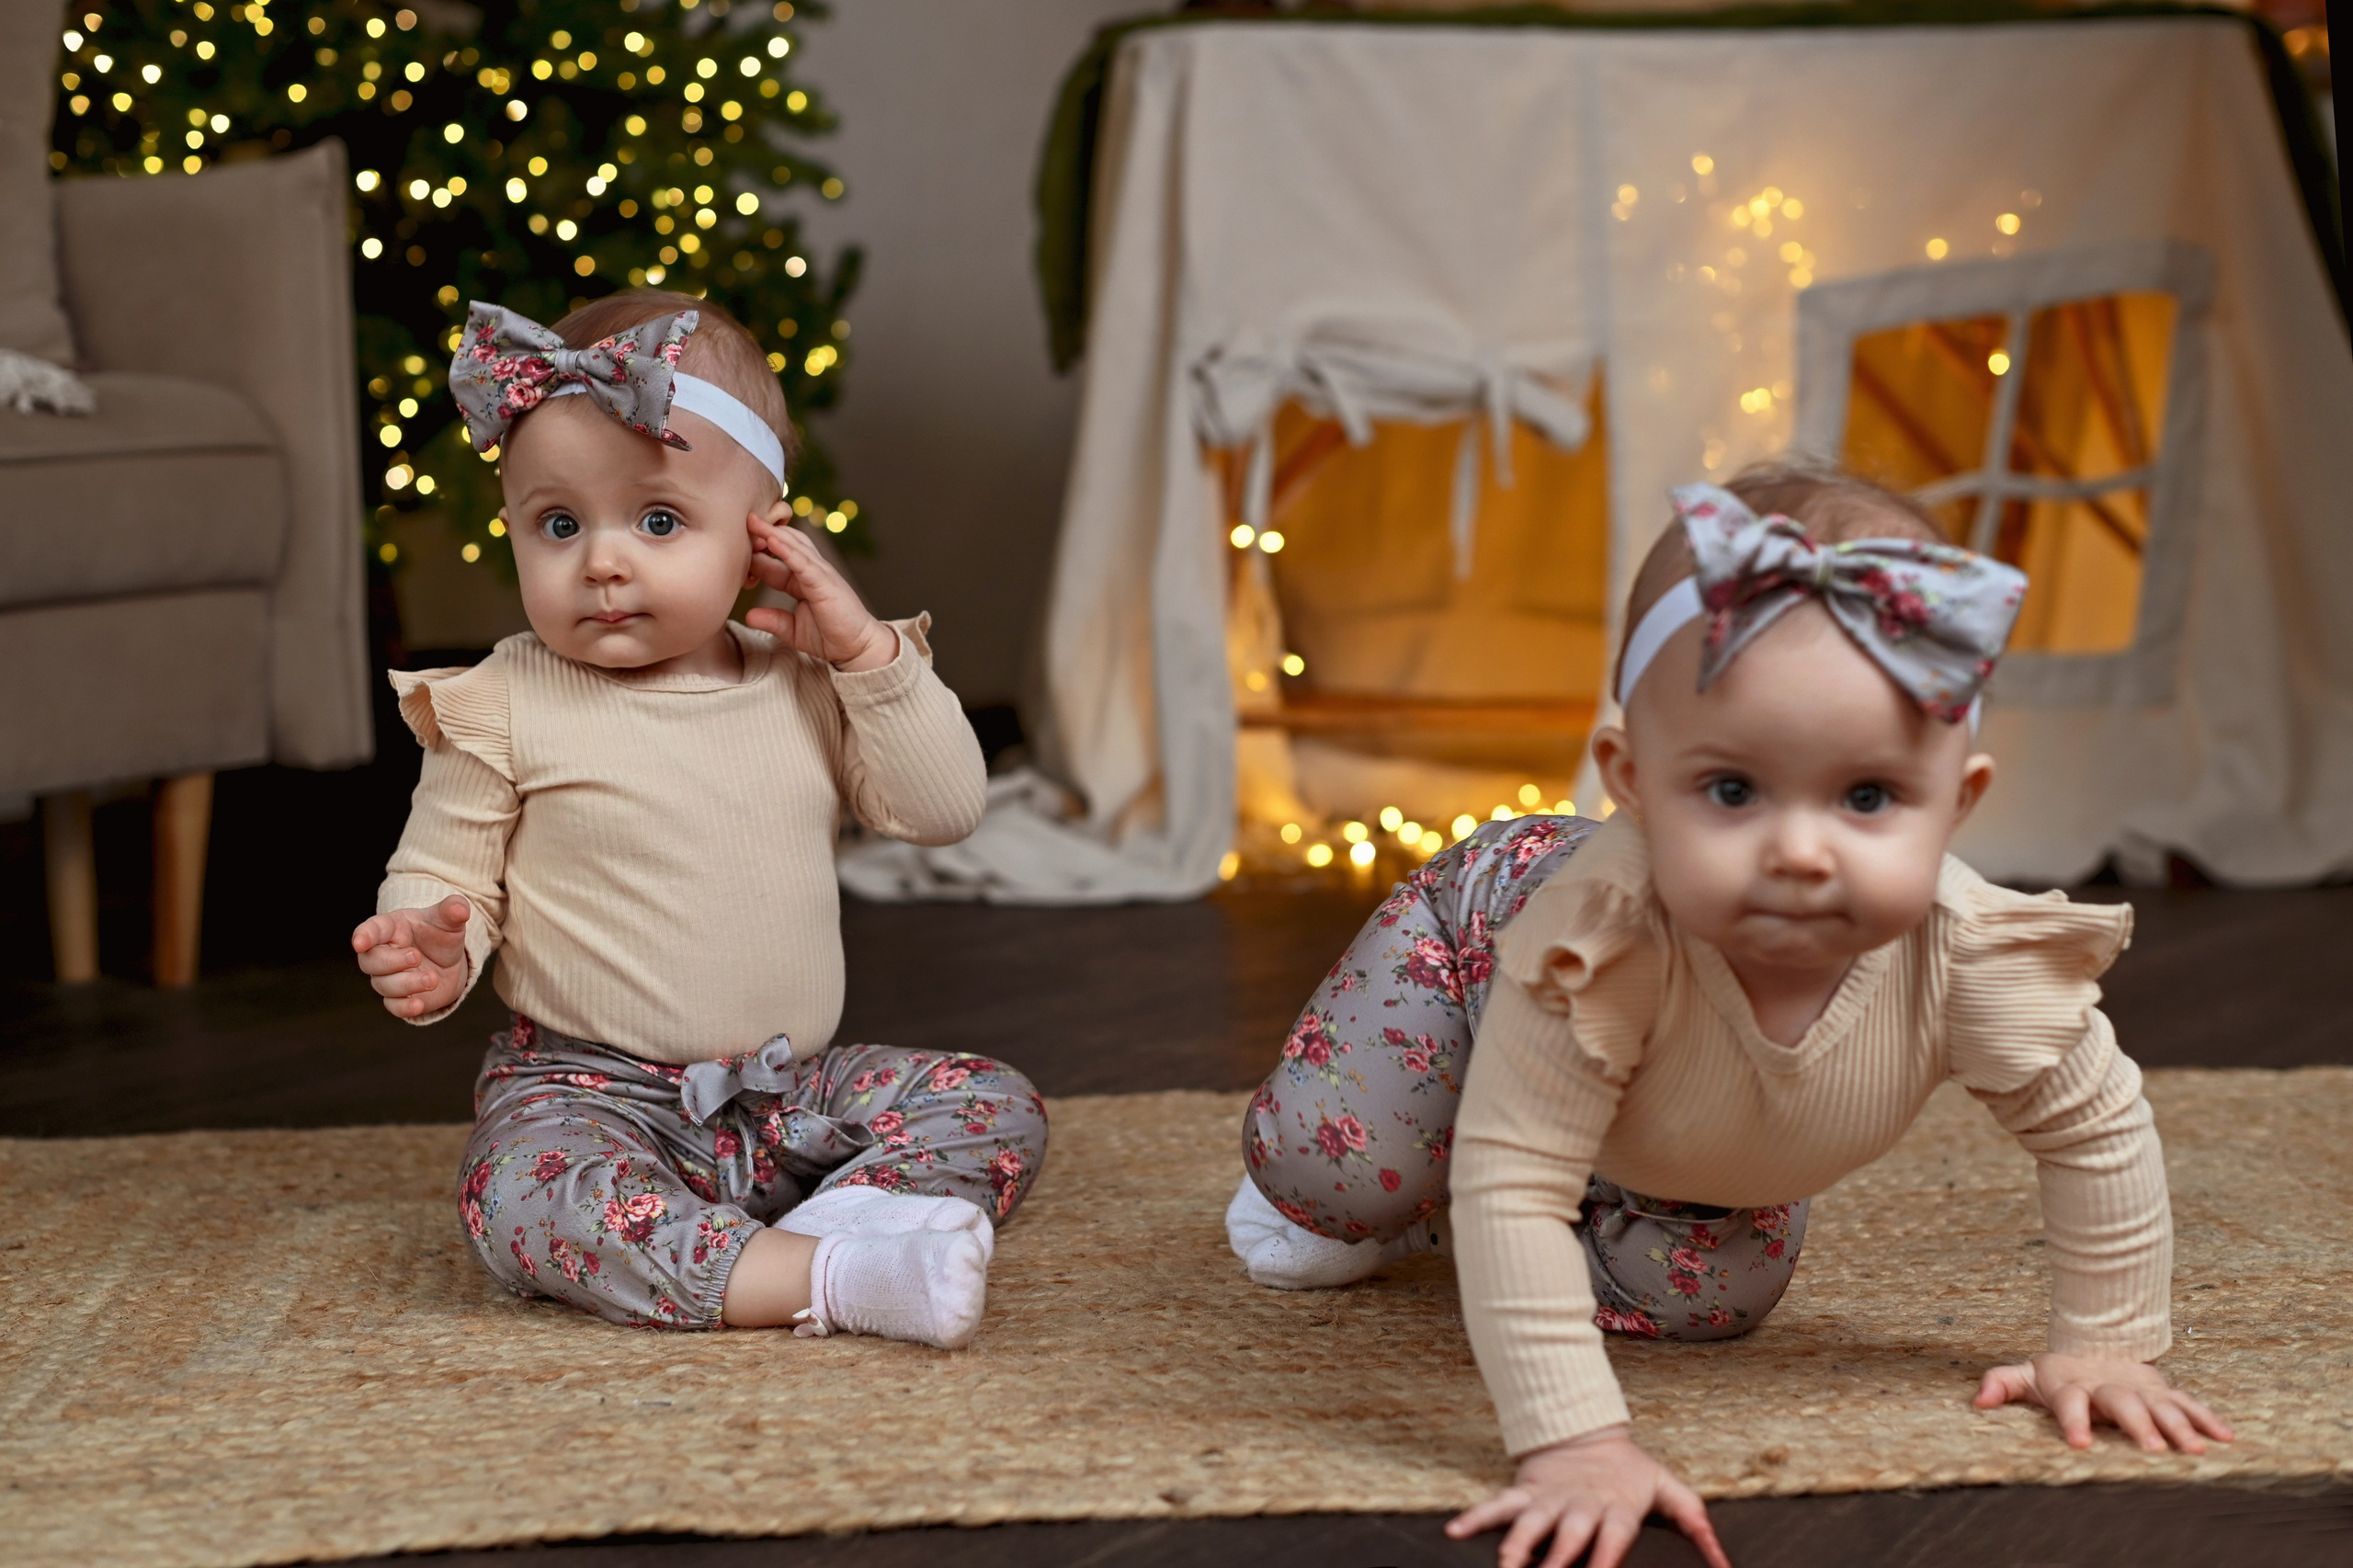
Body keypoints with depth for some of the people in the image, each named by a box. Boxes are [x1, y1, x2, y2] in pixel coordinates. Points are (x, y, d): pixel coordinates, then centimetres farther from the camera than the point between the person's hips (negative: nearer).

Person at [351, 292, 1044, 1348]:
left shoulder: (805, 685, 5)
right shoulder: (505, 710, -5)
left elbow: (944, 810, 2)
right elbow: (439, 875, 0)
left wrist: (869, 652, -7)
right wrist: (435, 949, -23)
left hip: (797, 1088, 4)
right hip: (593, 1090, -4)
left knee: (993, 1106, -10)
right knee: (527, 1198, -35)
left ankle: (844, 1213, -30)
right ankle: (828, 1279, -42)